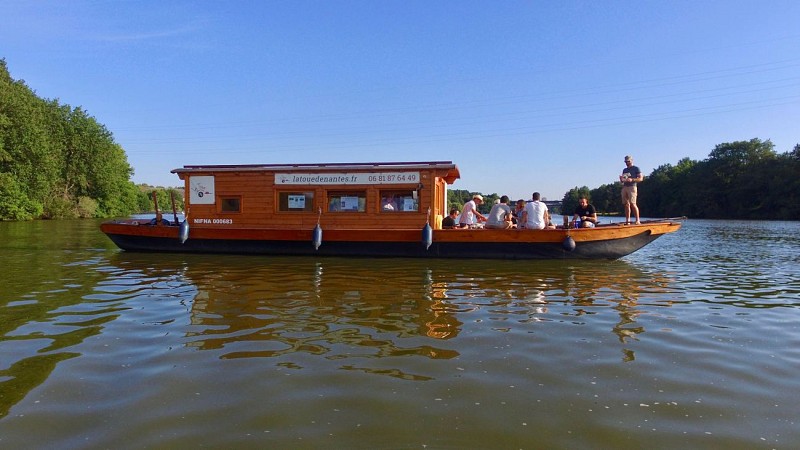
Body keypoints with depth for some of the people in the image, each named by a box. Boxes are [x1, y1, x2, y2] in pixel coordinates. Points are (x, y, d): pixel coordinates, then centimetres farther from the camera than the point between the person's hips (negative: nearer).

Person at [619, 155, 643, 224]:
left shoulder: (636, 168, 5)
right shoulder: (624, 170, 23)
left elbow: (640, 178, -3)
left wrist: (632, 180, -17)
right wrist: (621, 179, 1)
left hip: (632, 187, -6)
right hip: (624, 187, 6)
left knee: (633, 204, -16)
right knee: (626, 204, 2)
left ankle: (637, 220, -15)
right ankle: (627, 220, 3)